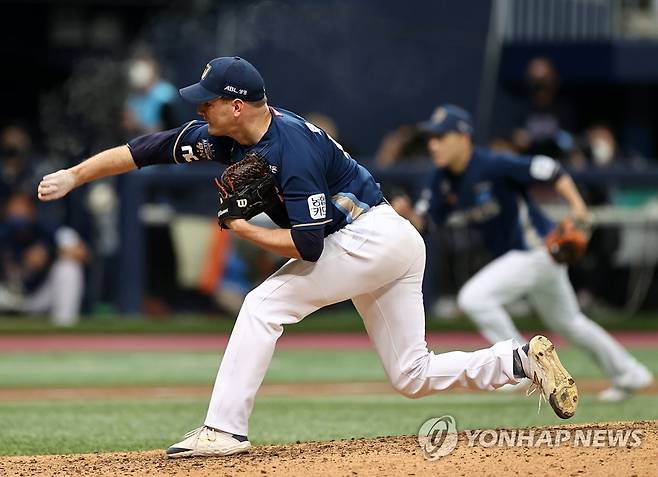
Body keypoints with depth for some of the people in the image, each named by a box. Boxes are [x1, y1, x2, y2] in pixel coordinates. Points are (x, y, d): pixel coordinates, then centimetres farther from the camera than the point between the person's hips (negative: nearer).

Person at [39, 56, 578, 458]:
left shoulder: (292, 149, -25)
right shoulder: (225, 135, 0)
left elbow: (308, 246, -26)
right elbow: (144, 151, 2)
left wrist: (240, 228, -17)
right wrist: (72, 176, -3)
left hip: (370, 237, -10)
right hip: (392, 247, 10)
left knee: (264, 304, -13)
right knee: (413, 376, 9)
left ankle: (225, 429, -15)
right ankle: (524, 360, 7)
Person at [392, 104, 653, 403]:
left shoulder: (493, 166, -25)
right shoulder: (443, 181, -2)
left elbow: (550, 171, -23)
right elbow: (422, 221, 0)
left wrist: (577, 207, -34)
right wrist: (406, 213, -22)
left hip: (538, 251, -9)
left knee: (474, 298, -22)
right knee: (566, 322, 23)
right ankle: (628, 375, 38)